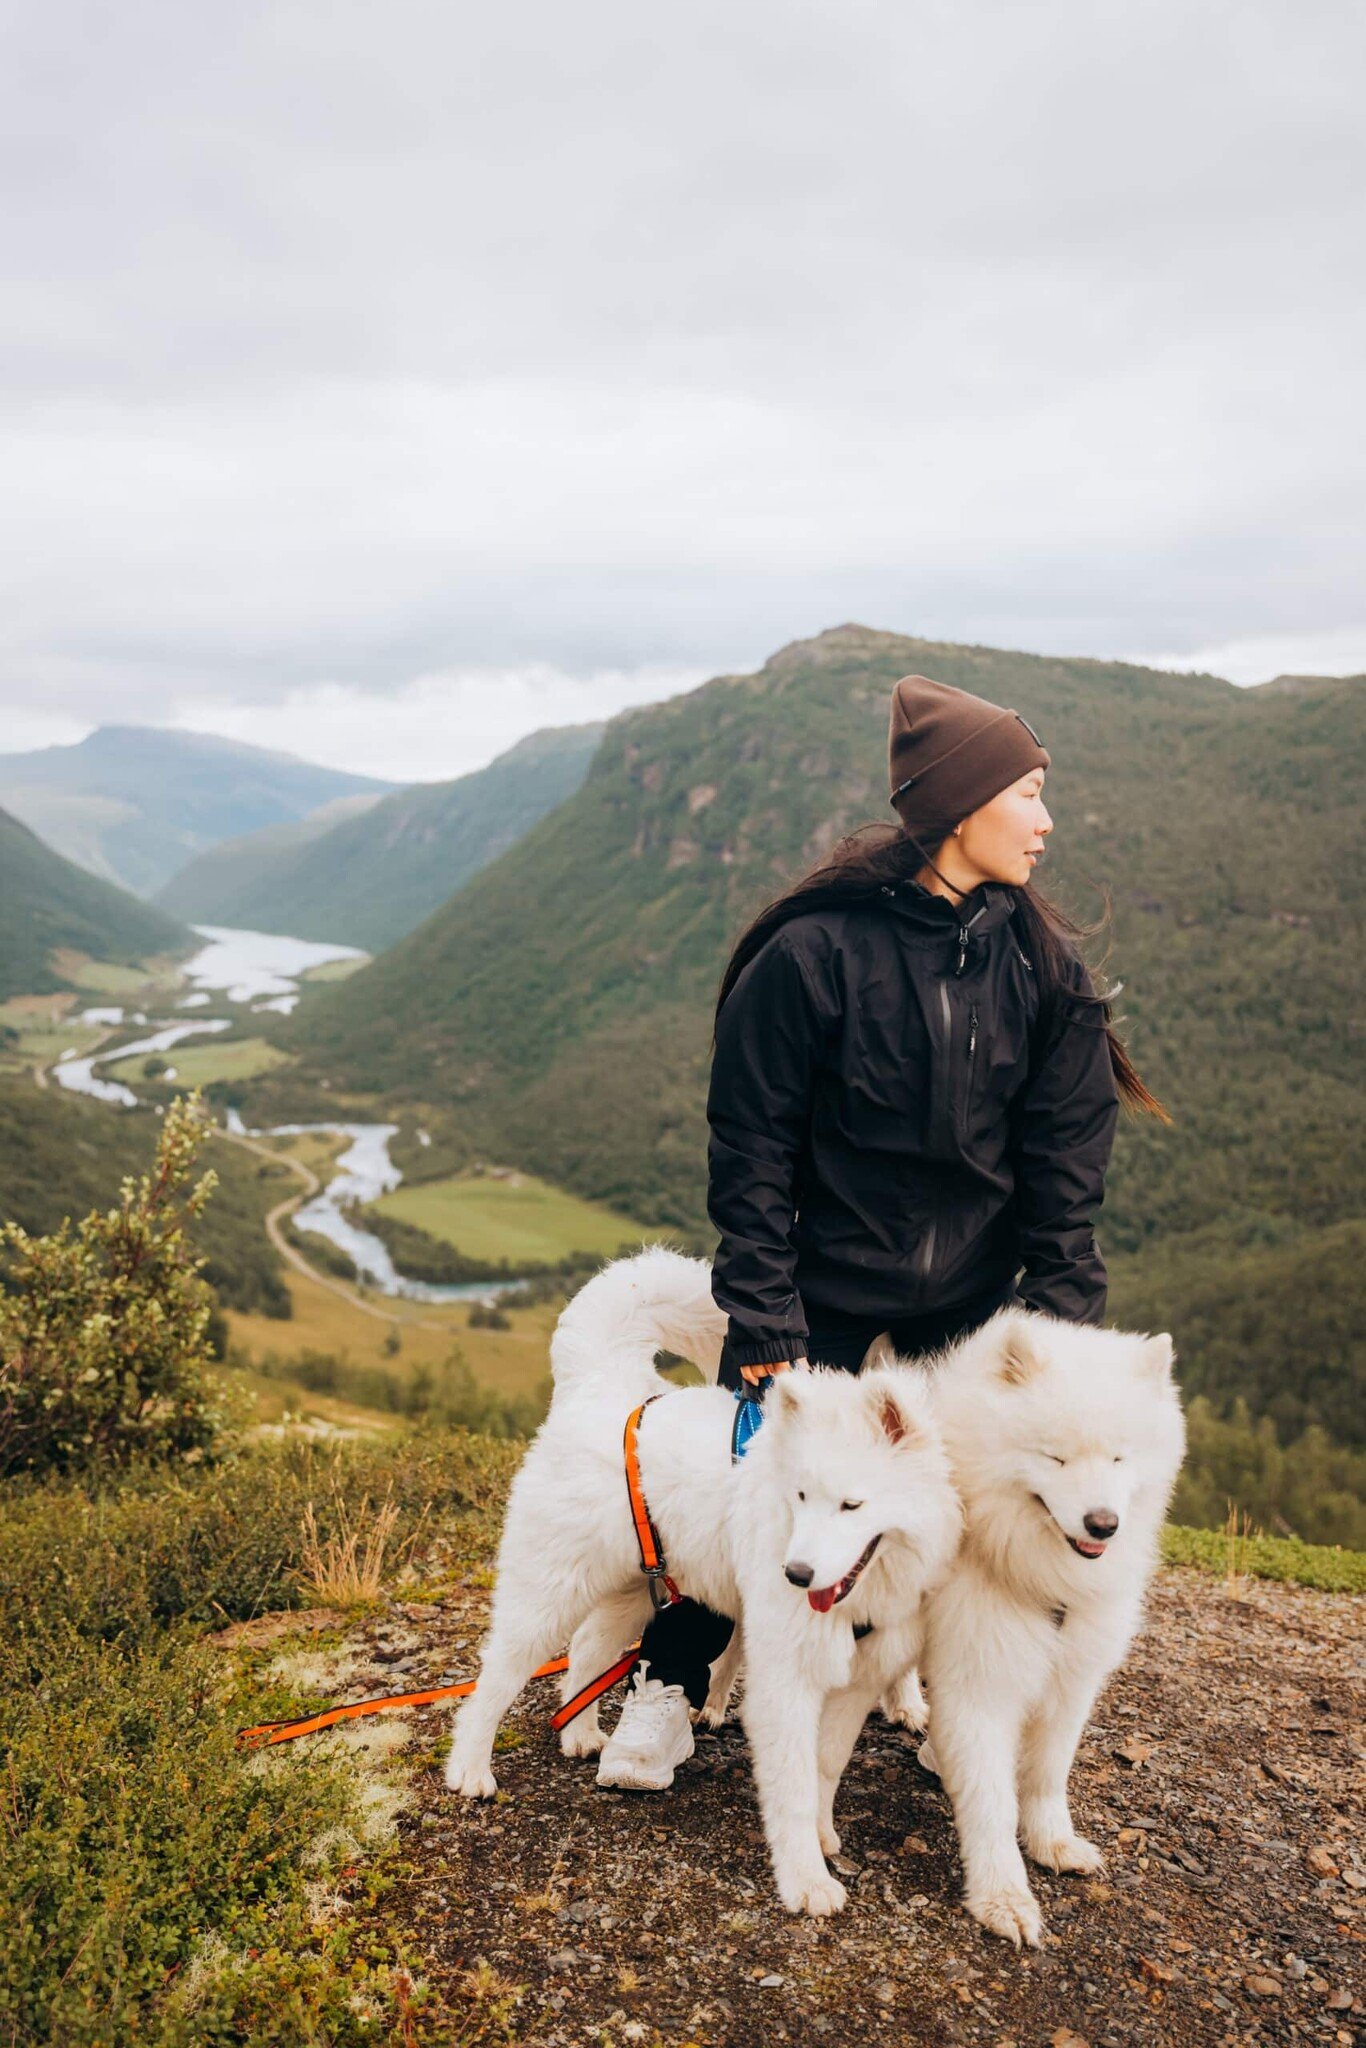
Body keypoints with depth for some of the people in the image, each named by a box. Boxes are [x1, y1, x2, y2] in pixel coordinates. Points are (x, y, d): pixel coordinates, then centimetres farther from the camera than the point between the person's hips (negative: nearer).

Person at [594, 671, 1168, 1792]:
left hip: (972, 1284, 4)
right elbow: (750, 1150, -13)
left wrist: (1066, 1319, -6)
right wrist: (766, 1329, -15)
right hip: (826, 1275, -3)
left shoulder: (1042, 962, -5)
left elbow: (1062, 1155, -1)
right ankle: (667, 1688, 26)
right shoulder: (813, 950, -18)